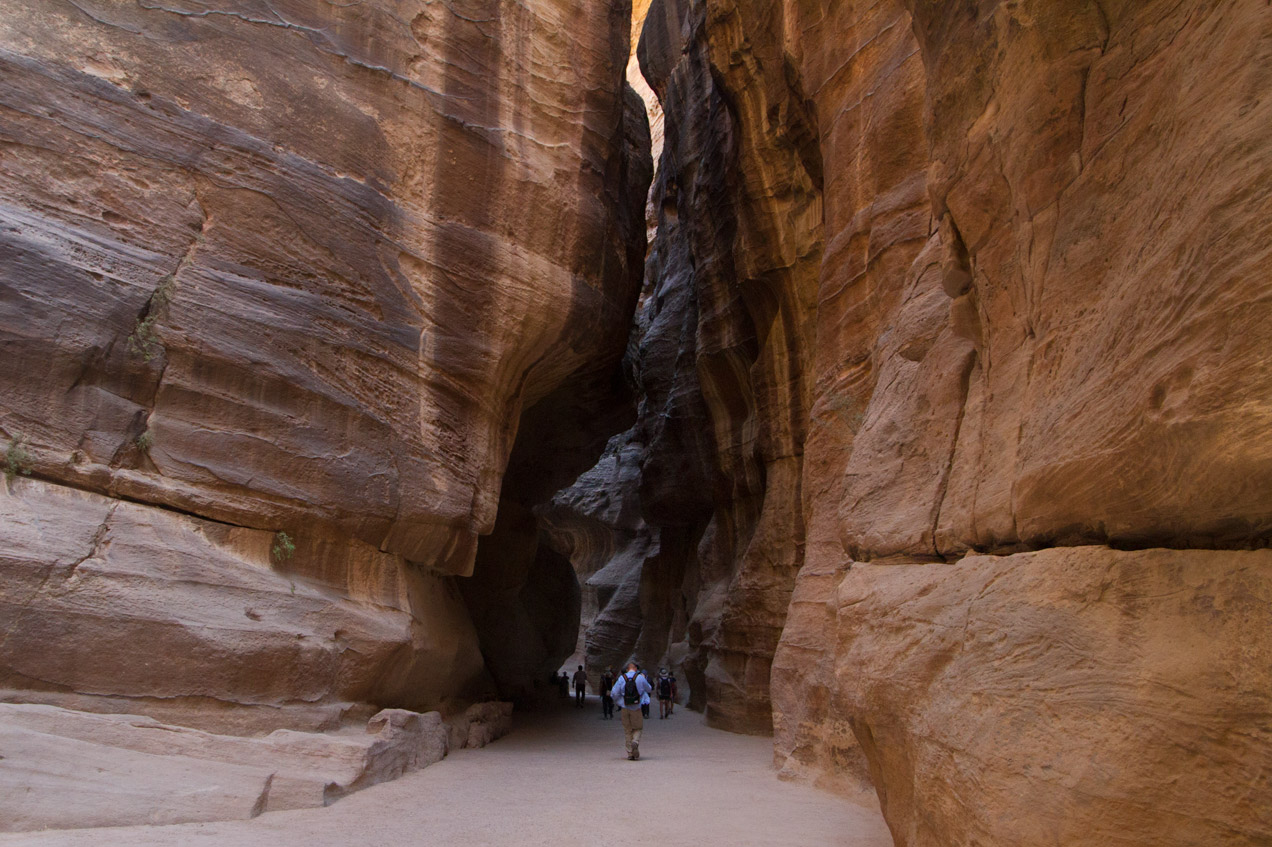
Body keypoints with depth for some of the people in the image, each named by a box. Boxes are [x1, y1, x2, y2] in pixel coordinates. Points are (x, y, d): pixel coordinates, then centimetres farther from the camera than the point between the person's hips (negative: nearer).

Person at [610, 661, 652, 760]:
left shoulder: (622, 678, -1)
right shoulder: (640, 678, -3)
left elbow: (613, 693, -5)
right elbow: (649, 689, 11)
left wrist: (619, 702, 12)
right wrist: (644, 679, 25)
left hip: (625, 708, 1)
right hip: (636, 708, -1)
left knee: (627, 731, 10)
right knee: (637, 729, 13)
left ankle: (630, 753, 8)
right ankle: (635, 742, -16)